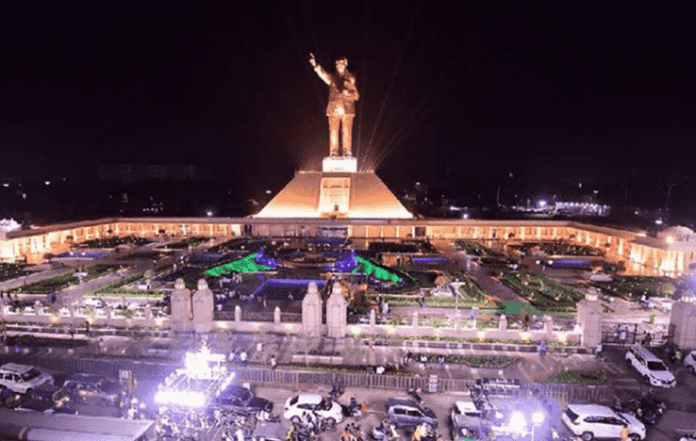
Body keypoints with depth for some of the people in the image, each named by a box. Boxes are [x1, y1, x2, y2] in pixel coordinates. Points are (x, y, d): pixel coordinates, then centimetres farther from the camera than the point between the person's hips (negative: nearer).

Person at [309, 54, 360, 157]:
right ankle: (333, 153, 1)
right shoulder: (332, 77, 15)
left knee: (347, 131, -4)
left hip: (347, 109, -1)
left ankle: (347, 152, 1)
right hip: (334, 108, 1)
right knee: (333, 130, -3)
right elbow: (323, 74, -6)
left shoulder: (350, 78, 13)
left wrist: (346, 91, -10)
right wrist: (315, 65, -24)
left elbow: (356, 96, 9)